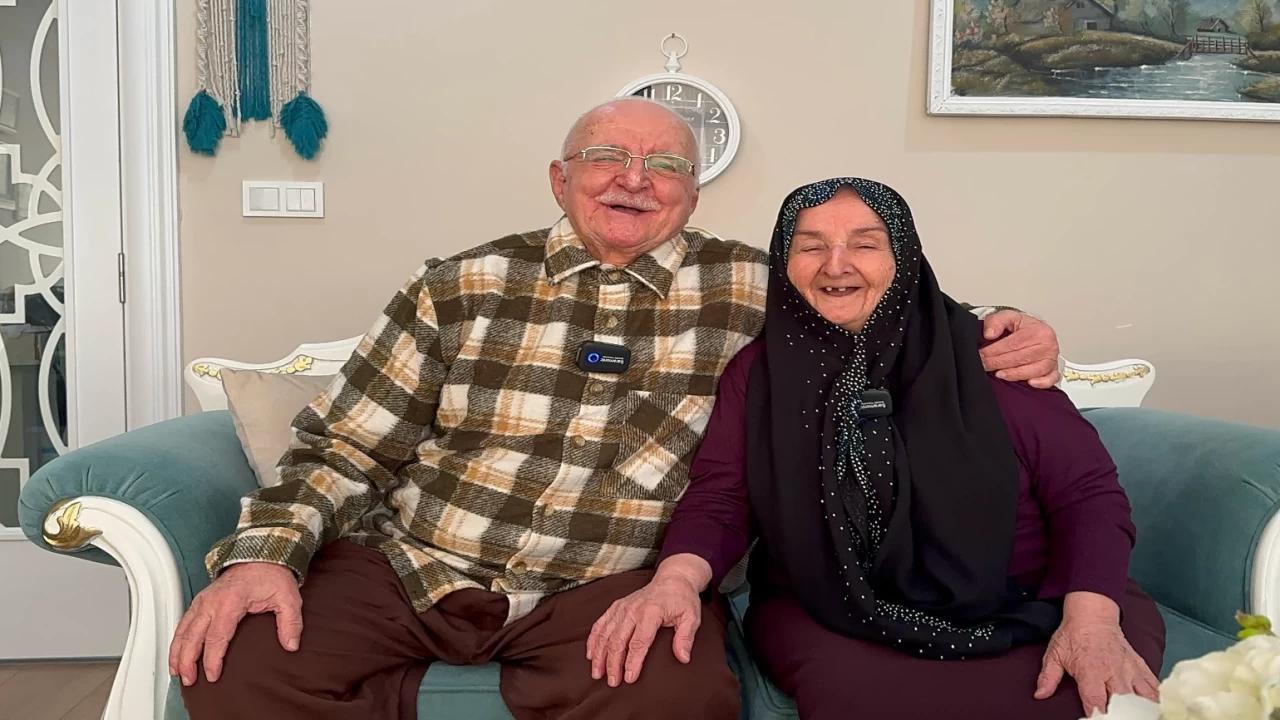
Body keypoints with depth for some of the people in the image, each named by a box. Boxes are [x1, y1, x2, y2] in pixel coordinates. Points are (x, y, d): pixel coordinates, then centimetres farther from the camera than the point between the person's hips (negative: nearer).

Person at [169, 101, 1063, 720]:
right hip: (407, 562, 1)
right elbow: (346, 444, 5)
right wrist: (265, 550, -10)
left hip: (606, 587, 0)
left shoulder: (748, 290, 4)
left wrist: (998, 332, -1)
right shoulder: (464, 288, 3)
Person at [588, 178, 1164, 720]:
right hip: (829, 621, 0)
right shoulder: (757, 373, 5)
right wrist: (678, 576, -23)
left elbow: (1088, 492, -1)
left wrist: (1092, 618, -18)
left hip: (1019, 613, 1)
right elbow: (720, 499, -1)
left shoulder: (983, 356, -1)